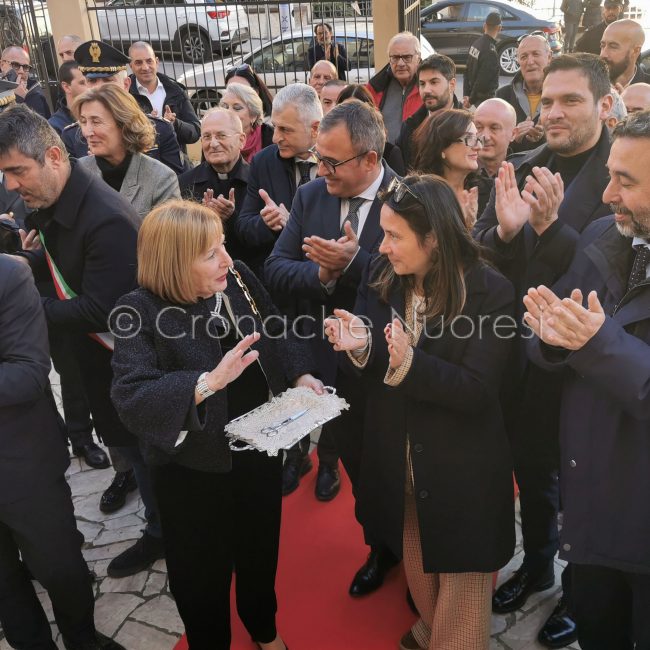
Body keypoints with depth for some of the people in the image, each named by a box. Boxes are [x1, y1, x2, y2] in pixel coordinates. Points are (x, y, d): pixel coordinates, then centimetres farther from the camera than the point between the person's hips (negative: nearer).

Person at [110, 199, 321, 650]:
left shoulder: (239, 279, -8)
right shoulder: (141, 312, -23)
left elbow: (278, 338, 5)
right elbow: (131, 396, -33)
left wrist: (301, 376, -11)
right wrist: (209, 381, -42)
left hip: (260, 448, 5)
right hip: (194, 468, -4)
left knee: (261, 549, 27)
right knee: (203, 571, 17)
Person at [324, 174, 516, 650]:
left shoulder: (491, 291, -20)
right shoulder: (381, 277, -6)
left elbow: (476, 390, -22)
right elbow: (373, 371, -2)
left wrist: (410, 363, -38)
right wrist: (359, 345, -25)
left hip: (460, 467, -5)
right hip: (397, 458, 5)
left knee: (459, 587, 14)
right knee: (415, 562, 27)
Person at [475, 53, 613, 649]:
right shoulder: (522, 169, 1)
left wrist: (551, 226, -34)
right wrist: (505, 229, -24)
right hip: (520, 354, 5)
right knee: (530, 469, 22)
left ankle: (582, 589, 41)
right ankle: (536, 562, 49)